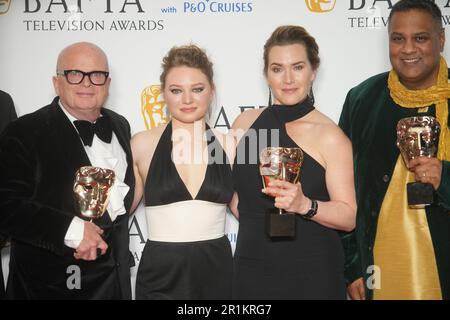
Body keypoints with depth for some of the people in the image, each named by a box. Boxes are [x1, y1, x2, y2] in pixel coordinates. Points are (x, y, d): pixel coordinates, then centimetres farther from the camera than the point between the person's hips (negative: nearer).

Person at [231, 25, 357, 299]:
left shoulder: (329, 135, -11)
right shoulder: (245, 123, 1)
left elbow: (349, 217, -12)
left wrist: (305, 205, -26)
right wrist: (253, 222, 5)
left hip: (312, 273, -3)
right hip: (252, 268, 3)